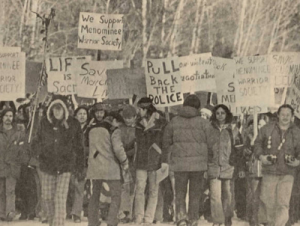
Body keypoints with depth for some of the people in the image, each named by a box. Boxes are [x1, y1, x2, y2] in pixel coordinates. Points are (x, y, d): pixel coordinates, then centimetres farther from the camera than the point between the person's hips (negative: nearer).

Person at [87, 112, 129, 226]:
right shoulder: (114, 131, -8)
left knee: (95, 195, 16)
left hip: (94, 167, 6)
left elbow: (93, 148, 15)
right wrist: (124, 162, -2)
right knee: (116, 196, 1)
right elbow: (118, 148, -15)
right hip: (110, 168, -6)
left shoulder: (92, 131, 13)